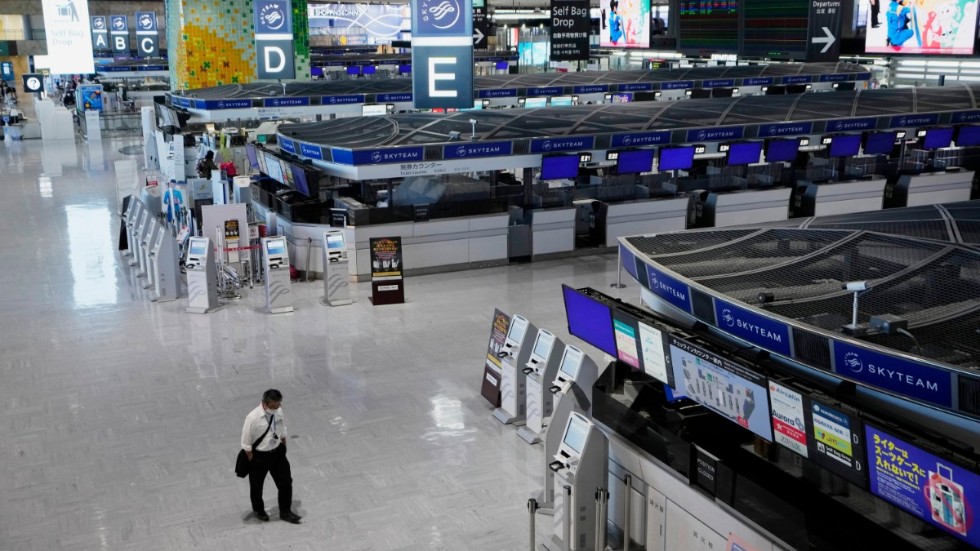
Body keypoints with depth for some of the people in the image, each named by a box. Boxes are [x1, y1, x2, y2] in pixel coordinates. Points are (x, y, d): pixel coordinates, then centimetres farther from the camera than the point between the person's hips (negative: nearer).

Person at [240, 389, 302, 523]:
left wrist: (283, 449, 12)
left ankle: (285, 512, 31)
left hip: (277, 452, 4)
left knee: (286, 482, 10)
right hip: (259, 455, -4)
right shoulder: (253, 418, -28)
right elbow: (246, 444, -18)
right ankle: (259, 511, 45)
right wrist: (253, 463, -13)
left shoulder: (279, 411, -11)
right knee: (256, 487, 17)